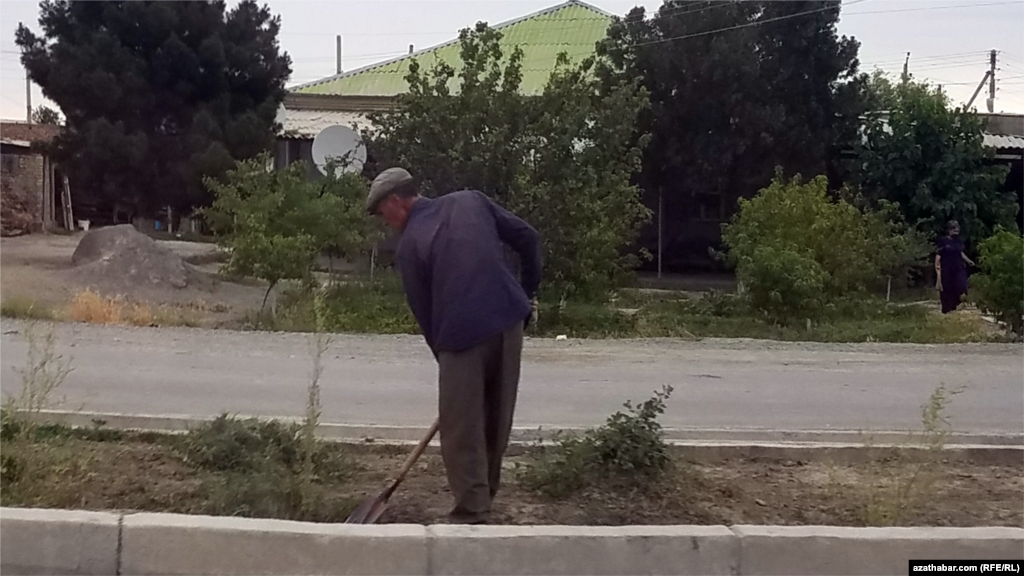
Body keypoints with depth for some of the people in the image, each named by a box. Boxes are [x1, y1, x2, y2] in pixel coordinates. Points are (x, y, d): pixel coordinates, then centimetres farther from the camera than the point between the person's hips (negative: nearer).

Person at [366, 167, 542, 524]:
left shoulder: (409, 245, 5)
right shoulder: (470, 201, 15)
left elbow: (423, 312, 8)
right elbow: (527, 238, 12)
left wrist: (444, 356, 18)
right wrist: (529, 292, 20)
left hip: (461, 335, -5)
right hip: (509, 320, 5)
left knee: (461, 432, 5)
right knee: (497, 423, 17)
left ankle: (472, 515, 3)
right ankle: (482, 500, 32)